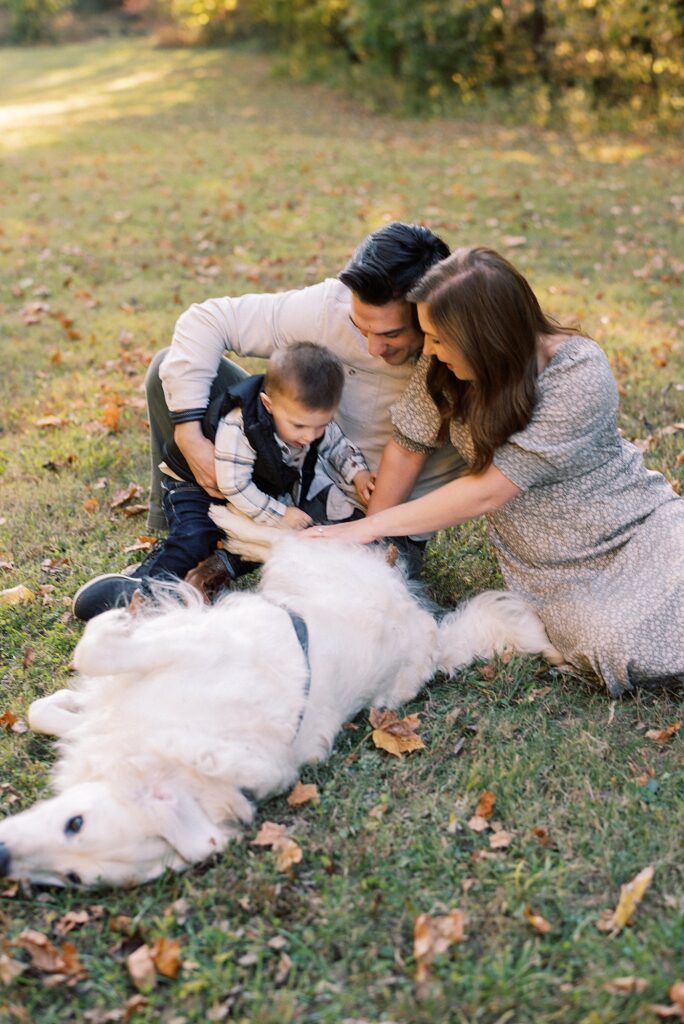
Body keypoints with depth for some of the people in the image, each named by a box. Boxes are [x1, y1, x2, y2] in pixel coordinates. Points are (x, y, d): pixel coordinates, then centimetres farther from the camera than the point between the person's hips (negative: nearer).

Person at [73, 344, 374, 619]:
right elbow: (234, 486, -33)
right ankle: (142, 587, -27)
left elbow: (337, 445, 2)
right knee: (192, 539, -27)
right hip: (197, 484, -7)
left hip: (261, 488, 7)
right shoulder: (237, 427, -39)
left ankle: (225, 562, -10)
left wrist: (358, 472, -16)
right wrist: (279, 515, -31)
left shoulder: (316, 418, -19)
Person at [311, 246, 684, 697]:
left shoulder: (580, 375, -27)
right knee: (624, 653, -24)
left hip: (638, 527, -2)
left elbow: (488, 491, -27)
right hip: (550, 565, 2)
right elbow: (407, 450, -1)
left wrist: (372, 526, -21)